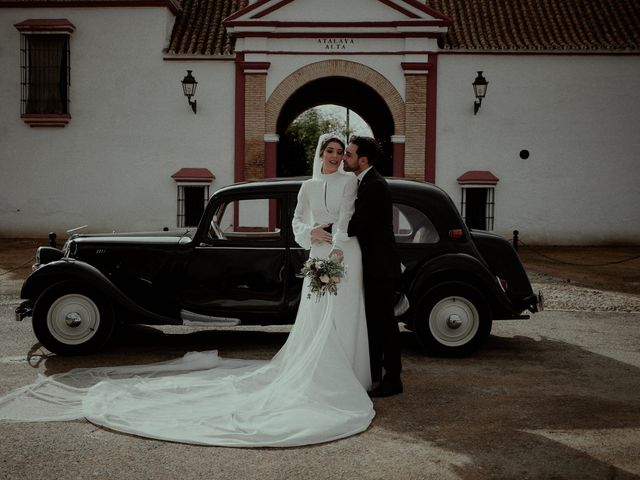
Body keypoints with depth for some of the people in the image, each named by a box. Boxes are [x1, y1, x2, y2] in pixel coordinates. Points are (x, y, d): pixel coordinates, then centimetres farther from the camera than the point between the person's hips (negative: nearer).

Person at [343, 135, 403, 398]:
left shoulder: (375, 186, -19)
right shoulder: (364, 182, 12)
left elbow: (357, 225, -24)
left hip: (380, 266, -10)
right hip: (372, 265, 10)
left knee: (384, 320, -3)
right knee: (372, 319, 16)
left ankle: (393, 379, 5)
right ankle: (373, 373, 26)